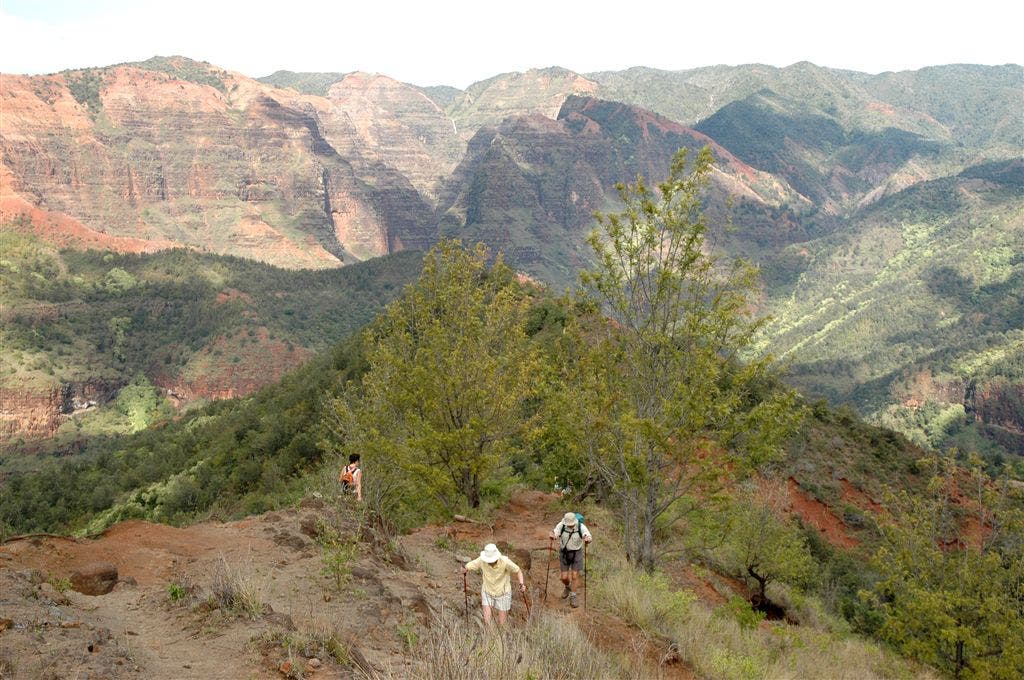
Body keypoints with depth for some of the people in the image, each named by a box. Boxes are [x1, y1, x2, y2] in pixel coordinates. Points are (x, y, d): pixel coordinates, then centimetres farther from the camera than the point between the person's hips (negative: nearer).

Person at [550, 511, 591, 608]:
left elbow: (590, 538, -32)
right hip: (564, 553, 1)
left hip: (576, 553, -1)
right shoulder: (561, 525, -18)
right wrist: (552, 536, -55)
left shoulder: (581, 527, -22)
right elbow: (554, 534, -30)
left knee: (574, 576, -3)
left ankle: (572, 598, 14)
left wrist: (588, 539, -56)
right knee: (564, 577, 2)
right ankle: (567, 587, 37)